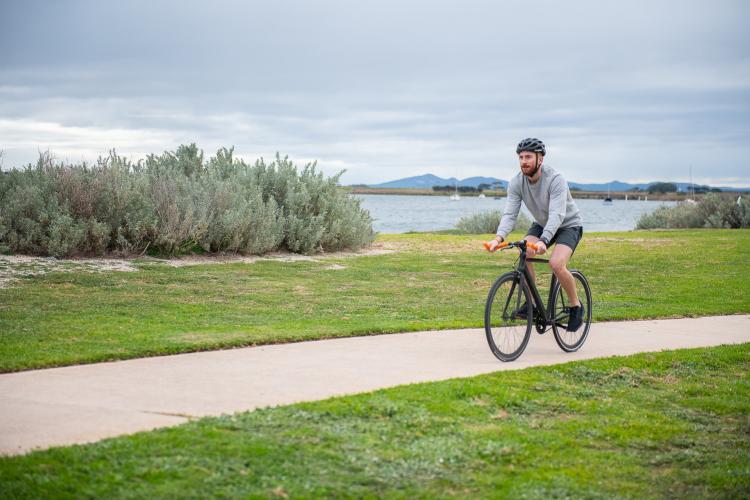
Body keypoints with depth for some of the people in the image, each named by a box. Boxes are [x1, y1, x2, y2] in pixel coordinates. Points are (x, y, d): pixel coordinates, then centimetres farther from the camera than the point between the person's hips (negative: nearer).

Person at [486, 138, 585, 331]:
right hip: (542, 224, 5)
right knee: (524, 253, -23)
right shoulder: (516, 183, -15)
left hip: (569, 224, -5)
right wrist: (499, 237, -41)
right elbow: (509, 214, -22)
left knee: (556, 264, -27)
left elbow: (557, 215, -40)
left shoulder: (555, 180, -30)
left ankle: (576, 307, -4)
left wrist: (543, 241, -56)